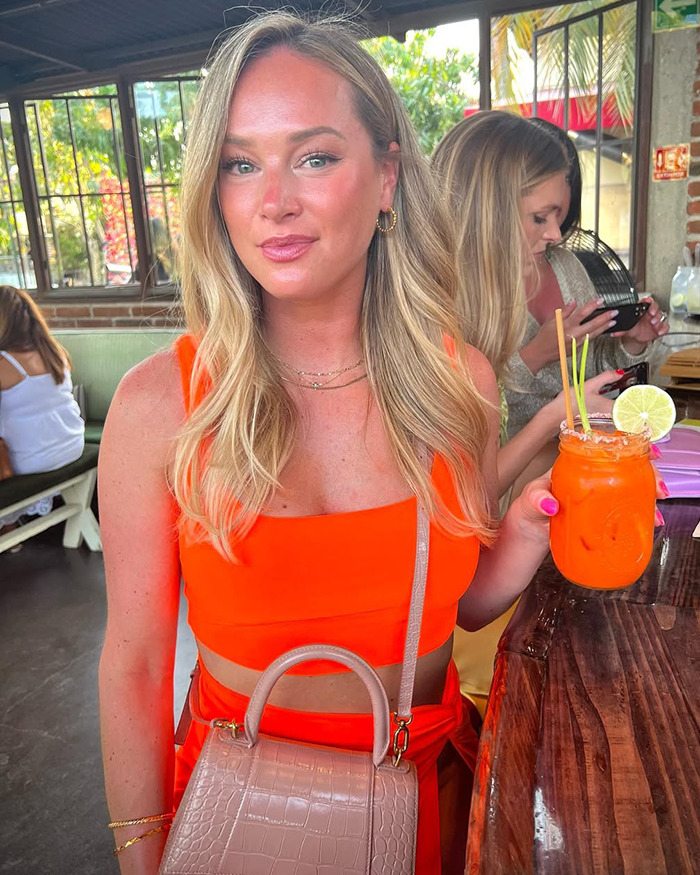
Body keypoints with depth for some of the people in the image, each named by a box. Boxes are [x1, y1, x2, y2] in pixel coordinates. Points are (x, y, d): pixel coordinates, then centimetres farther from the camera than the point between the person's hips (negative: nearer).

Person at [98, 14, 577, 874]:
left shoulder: (461, 381, -13)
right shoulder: (158, 404, -20)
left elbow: (462, 602, -1)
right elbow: (136, 662, -11)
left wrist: (530, 527, -19)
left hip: (426, 780, 2)